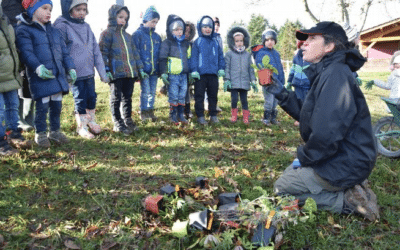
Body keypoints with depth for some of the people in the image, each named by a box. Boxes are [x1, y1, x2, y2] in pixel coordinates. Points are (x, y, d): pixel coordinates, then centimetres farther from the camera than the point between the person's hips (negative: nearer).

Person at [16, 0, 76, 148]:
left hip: (58, 75, 6)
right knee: (42, 107, -3)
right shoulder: (24, 30, -2)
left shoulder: (55, 31, 20)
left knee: (57, 105, 11)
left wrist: (70, 68, 7)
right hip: (40, 77, -6)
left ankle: (55, 131, 26)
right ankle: (40, 134, 14)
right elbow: (26, 52, -14)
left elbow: (64, 52, 19)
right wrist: (38, 67, -29)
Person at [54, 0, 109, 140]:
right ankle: (81, 127, 19)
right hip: (75, 74, -6)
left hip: (89, 72, 6)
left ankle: (91, 121, 34)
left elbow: (96, 51, 10)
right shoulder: (62, 27, -10)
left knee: (92, 97, 15)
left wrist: (102, 72, 8)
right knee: (80, 99, 2)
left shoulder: (86, 27, 9)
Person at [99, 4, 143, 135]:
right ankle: (118, 123, 10)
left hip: (130, 72, 7)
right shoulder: (107, 34, -2)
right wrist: (106, 70, -17)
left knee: (127, 97, 14)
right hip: (116, 73, -6)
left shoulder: (127, 36, 19)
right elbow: (103, 53, -8)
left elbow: (135, 53, 22)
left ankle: (128, 120, 26)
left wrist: (140, 68, 17)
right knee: (116, 98, 2)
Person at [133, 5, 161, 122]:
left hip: (154, 69, 5)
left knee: (152, 92, 10)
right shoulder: (138, 34, -3)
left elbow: (160, 54, 17)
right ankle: (143, 112, 10)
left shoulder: (157, 37, 13)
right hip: (144, 69, -5)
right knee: (145, 91, -3)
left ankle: (150, 111, 22)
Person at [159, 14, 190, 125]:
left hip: (184, 74, 5)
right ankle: (173, 115, 10)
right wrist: (163, 73, -11)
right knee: (173, 96, -2)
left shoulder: (186, 43, 16)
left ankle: (181, 115, 19)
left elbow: (189, 58, 24)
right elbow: (163, 59, -4)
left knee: (182, 96, 9)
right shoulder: (167, 43, -2)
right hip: (172, 74, -5)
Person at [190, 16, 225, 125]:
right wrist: (194, 71, -11)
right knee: (199, 96, 1)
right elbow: (194, 57, -4)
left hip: (213, 74, 4)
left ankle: (213, 115, 20)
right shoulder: (197, 42, 1)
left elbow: (220, 56, 16)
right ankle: (200, 116, 9)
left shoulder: (215, 42, 12)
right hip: (201, 74, -3)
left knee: (213, 95, 10)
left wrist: (221, 68, 7)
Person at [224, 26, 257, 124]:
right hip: (234, 82, -2)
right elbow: (227, 67, 1)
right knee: (234, 99, -5)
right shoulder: (229, 54, 4)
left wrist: (253, 81, 10)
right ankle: (234, 115, 16)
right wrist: (226, 80, -8)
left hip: (245, 82, 2)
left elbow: (250, 68, 14)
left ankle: (246, 117, 14)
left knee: (244, 100, 4)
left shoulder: (247, 55, 13)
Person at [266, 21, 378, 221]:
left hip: (344, 166, -10)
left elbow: (327, 132, -32)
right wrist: (281, 94, 7)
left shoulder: (336, 74, -24)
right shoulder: (326, 73, 11)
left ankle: (347, 200, -4)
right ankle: (349, 189, 13)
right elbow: (307, 114, 15)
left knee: (281, 188, 2)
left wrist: (304, 158, -15)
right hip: (340, 158, 10)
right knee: (289, 173, 27)